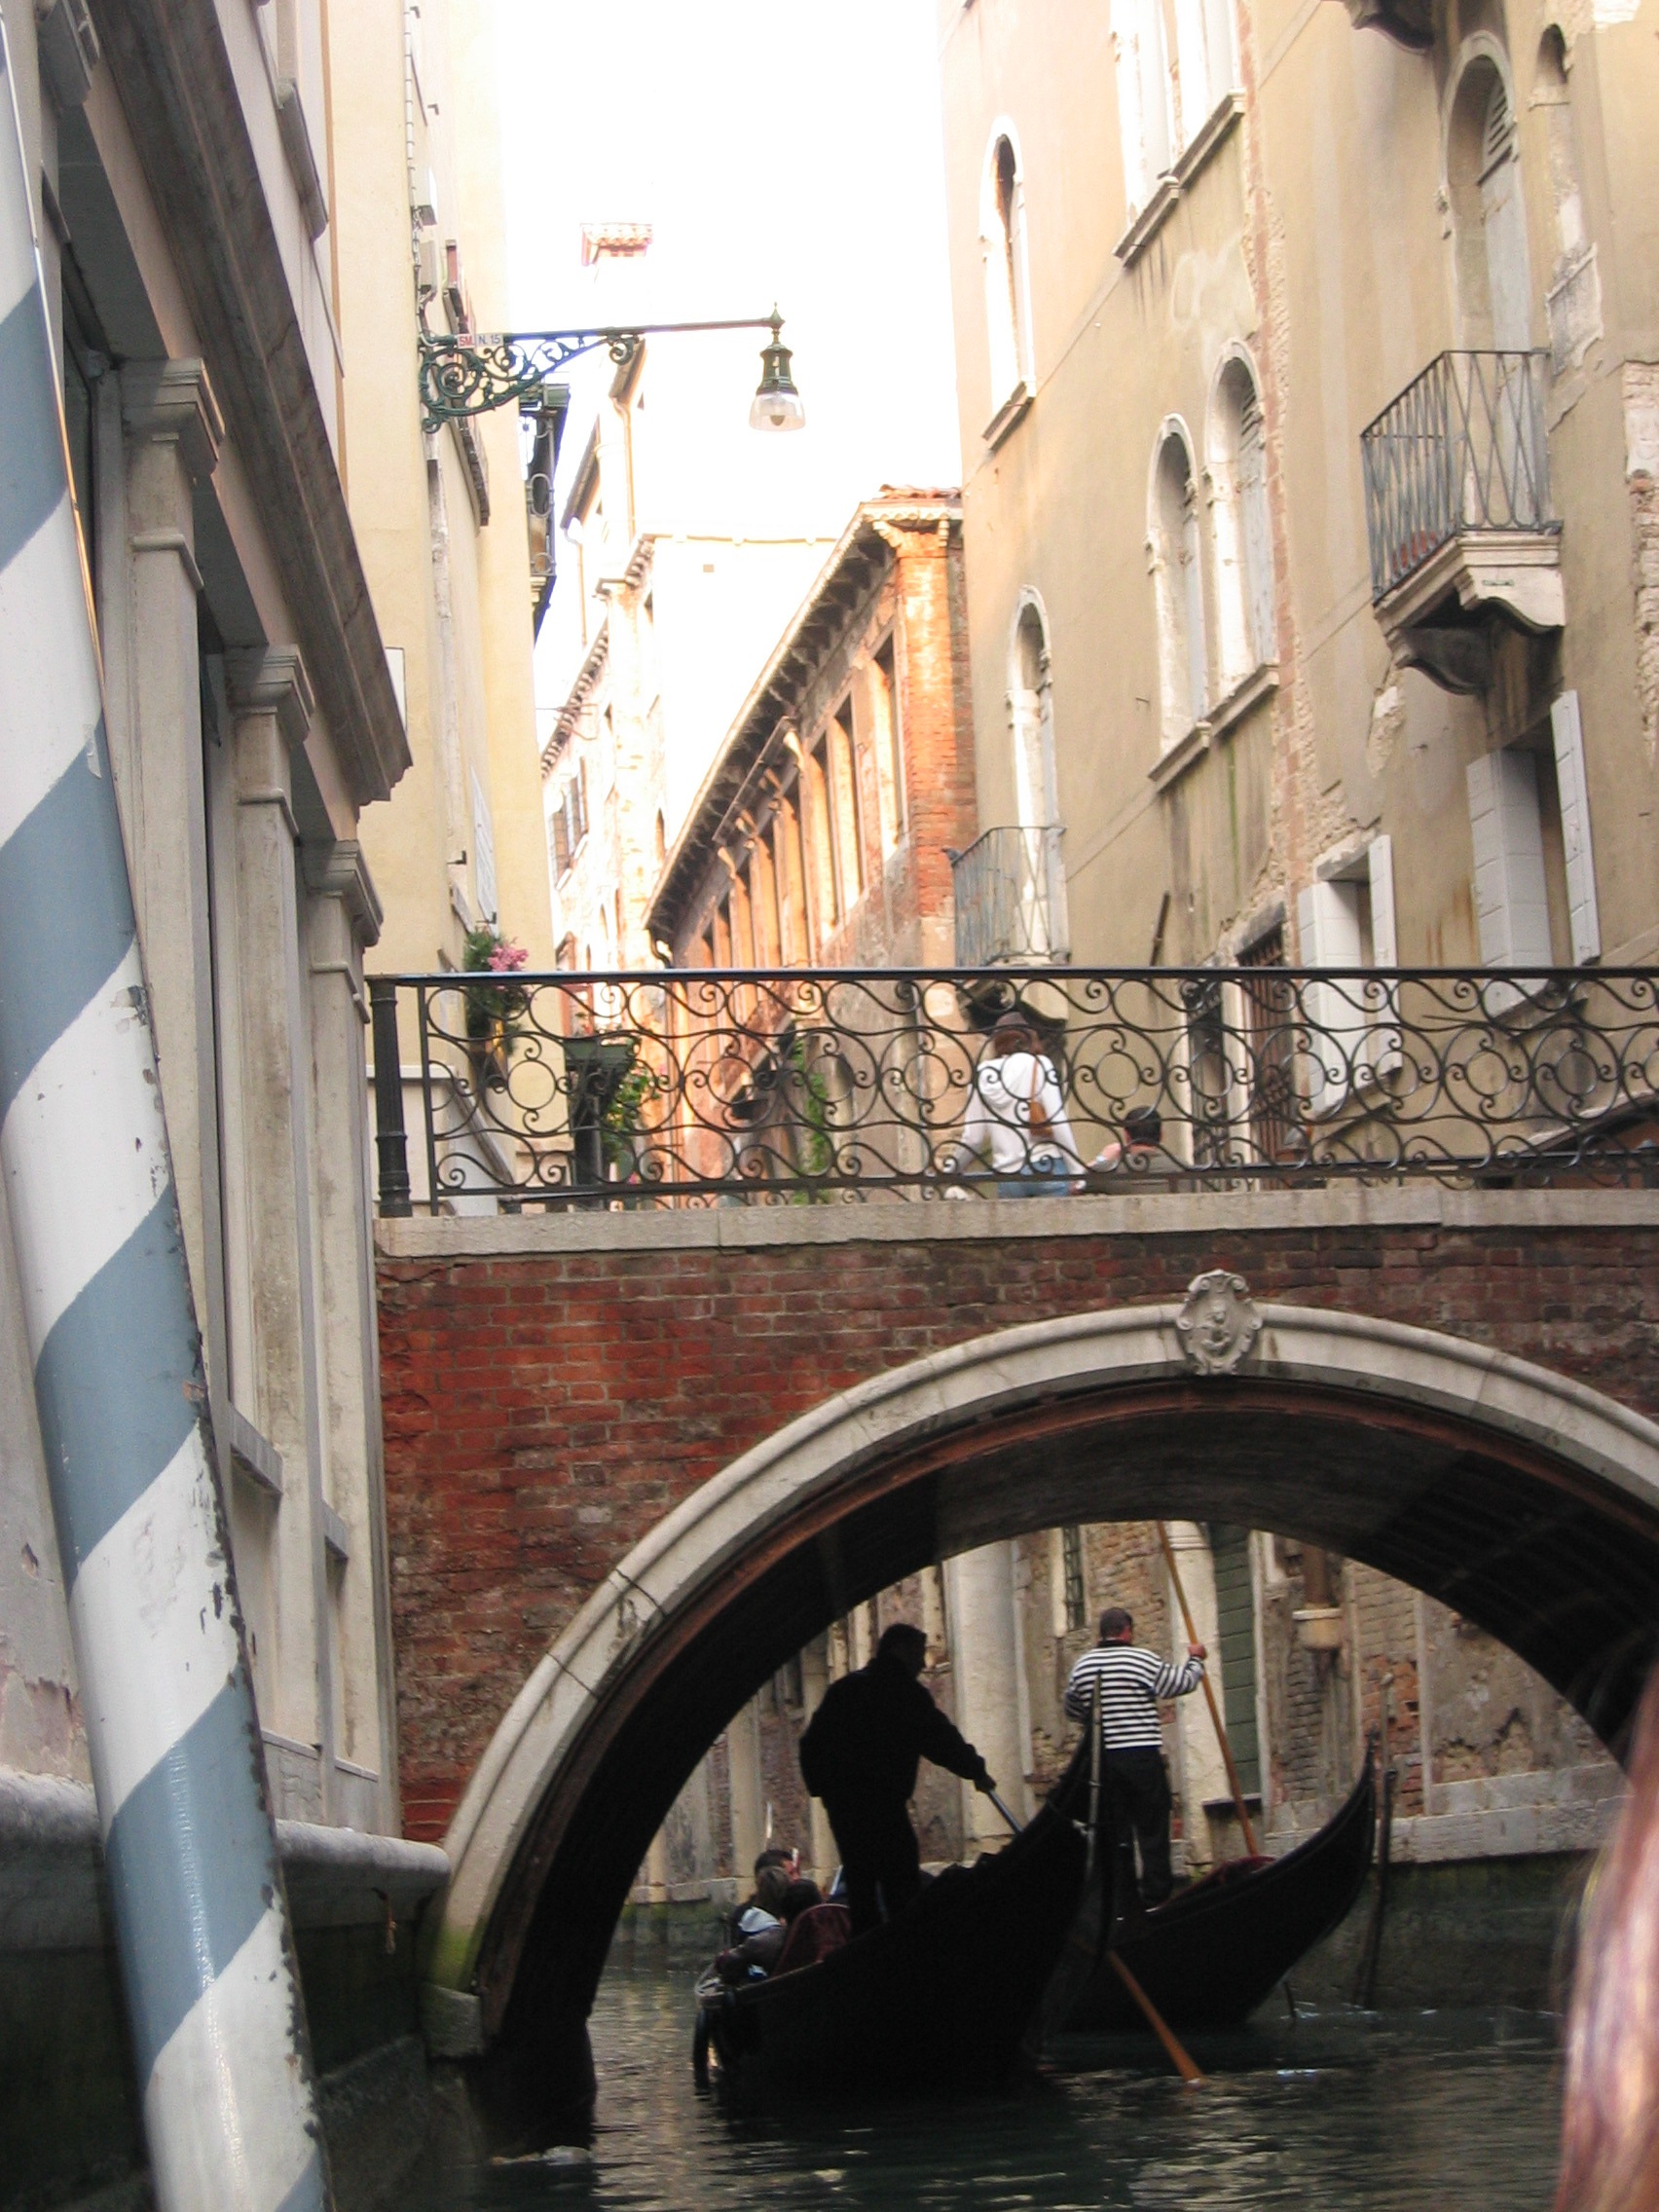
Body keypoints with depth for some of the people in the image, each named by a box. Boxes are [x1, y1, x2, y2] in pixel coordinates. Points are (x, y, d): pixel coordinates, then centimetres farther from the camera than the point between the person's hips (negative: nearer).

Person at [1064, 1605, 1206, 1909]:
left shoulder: (1083, 1666, 6)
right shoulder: (1142, 1659, -7)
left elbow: (1072, 1709, 18)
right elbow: (1183, 1682, 3)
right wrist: (1195, 1659, 23)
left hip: (1103, 1759, 4)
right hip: (1142, 1755, -4)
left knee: (1115, 1830, 9)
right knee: (1152, 1828, 1)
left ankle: (1123, 1899, 10)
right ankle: (1156, 1893, -3)